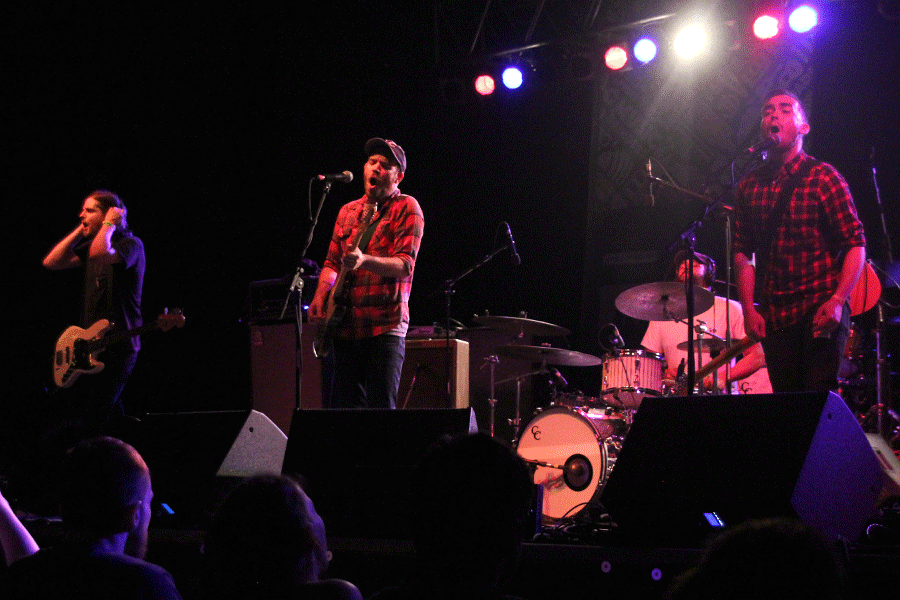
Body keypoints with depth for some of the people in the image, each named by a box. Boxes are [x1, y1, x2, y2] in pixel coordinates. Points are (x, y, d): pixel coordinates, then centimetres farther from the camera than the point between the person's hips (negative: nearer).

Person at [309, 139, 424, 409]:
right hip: (345, 325, 6)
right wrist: (320, 295, 1)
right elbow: (332, 262, 20)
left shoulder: (406, 207, -1)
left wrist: (365, 260, -29)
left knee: (381, 408, -10)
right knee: (343, 407, 6)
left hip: (385, 326, -6)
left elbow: (405, 267, -12)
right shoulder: (347, 211, 18)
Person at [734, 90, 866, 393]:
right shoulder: (749, 186, 11)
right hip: (773, 317, 4)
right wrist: (749, 310, 2)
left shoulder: (822, 177, -2)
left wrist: (837, 301, -16)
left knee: (819, 396, -14)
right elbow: (742, 252, 12)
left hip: (821, 311, -4)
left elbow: (856, 244, -5)